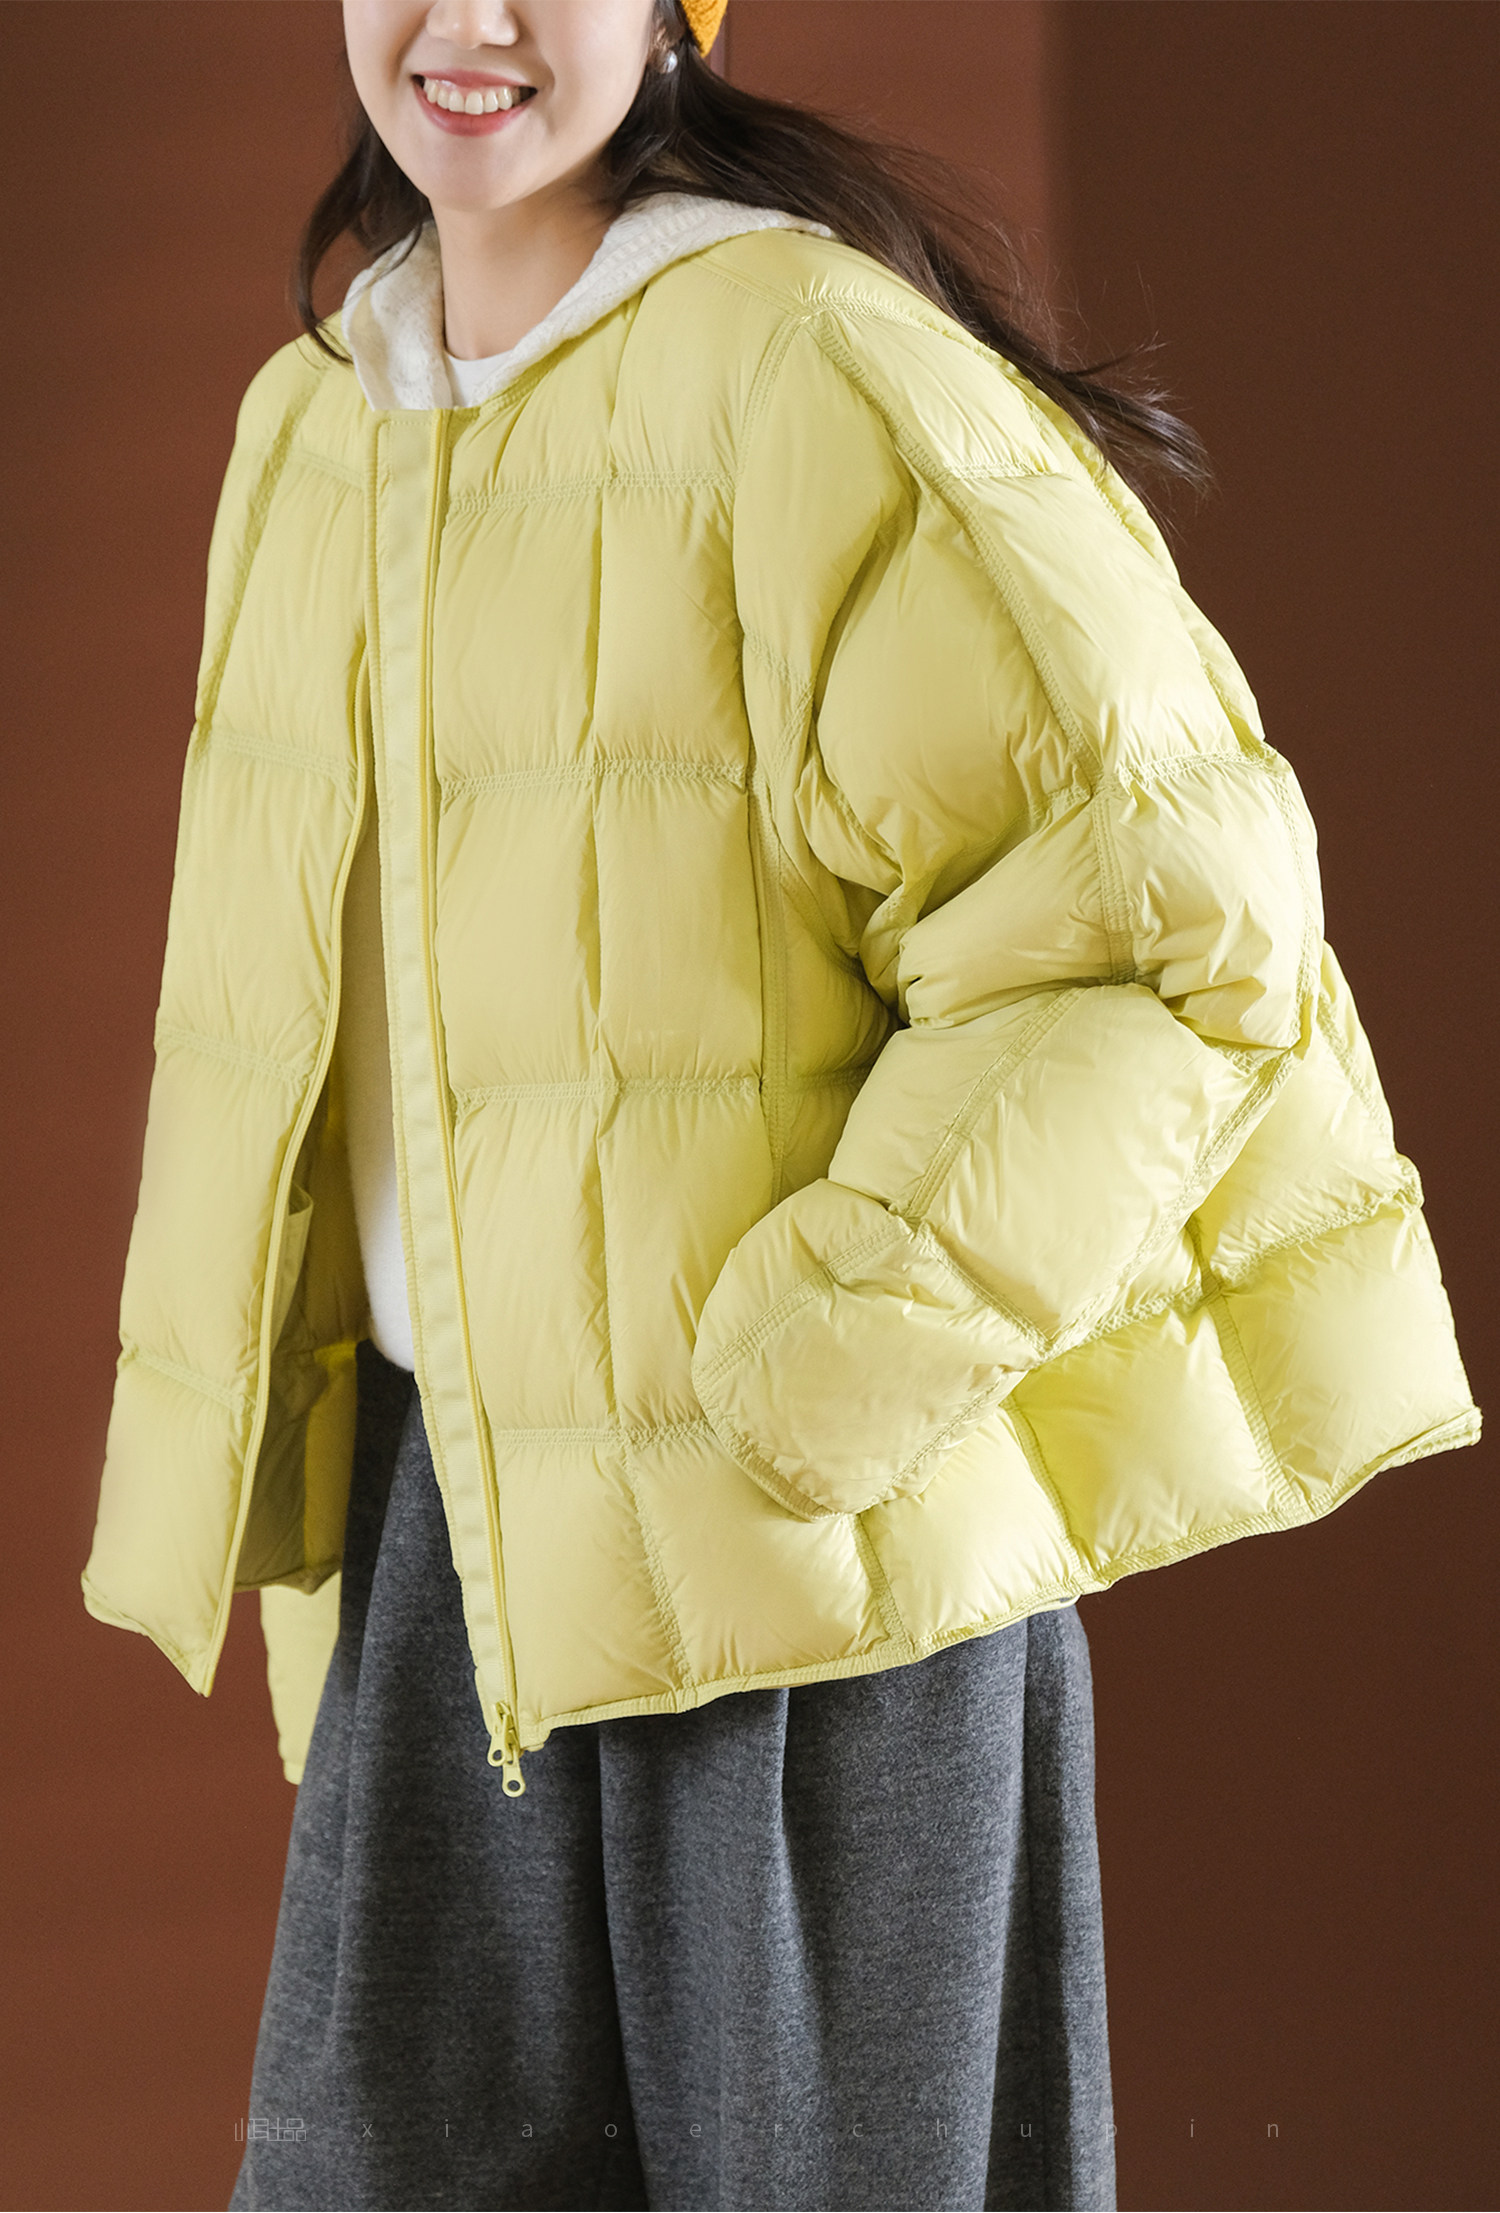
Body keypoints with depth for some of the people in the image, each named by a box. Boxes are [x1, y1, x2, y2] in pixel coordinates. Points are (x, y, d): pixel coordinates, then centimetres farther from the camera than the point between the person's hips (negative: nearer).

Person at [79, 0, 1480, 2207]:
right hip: (448, 1508, 7)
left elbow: (1165, 904, -18)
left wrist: (815, 1378, -19)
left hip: (816, 1530, -7)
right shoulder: (310, 422, 9)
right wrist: (294, 1469, 16)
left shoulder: (808, 369, -15)